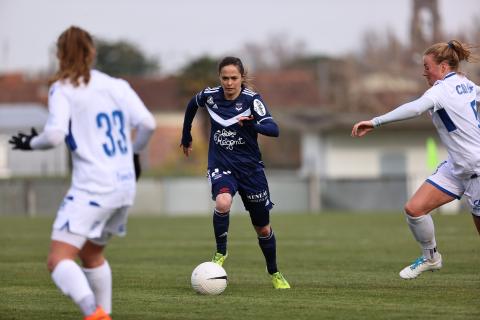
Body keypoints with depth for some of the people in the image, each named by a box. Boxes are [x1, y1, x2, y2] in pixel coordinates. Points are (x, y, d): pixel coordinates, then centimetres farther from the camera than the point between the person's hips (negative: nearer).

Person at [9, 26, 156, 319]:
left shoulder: (62, 89, -5)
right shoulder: (118, 86, 10)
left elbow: (55, 135, -17)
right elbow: (148, 124, 1)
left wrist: (32, 143, 4)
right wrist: (134, 152, 20)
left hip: (92, 188, -7)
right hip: (125, 185, 7)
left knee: (59, 259, -14)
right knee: (91, 253, 27)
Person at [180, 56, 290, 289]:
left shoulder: (252, 99, -14)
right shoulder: (210, 96, -6)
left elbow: (273, 129, -26)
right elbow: (192, 105, 18)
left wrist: (252, 124, -45)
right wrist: (186, 137, 25)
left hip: (250, 167, 0)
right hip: (221, 165, 0)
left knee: (263, 228, 10)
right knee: (223, 202, -34)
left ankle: (274, 273, 33)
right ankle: (220, 253, -12)